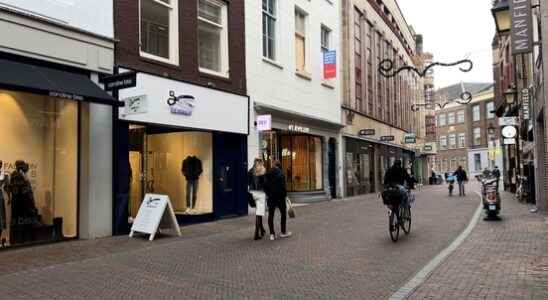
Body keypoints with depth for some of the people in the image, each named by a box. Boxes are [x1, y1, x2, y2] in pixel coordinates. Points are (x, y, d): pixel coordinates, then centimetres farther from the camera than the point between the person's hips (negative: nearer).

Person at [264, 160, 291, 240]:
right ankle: (283, 232, 18)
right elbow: (282, 186, -14)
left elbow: (265, 185, 1)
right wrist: (284, 194, -3)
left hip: (270, 197, 4)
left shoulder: (267, 174, 2)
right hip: (280, 197, -4)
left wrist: (267, 194, 8)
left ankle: (272, 234, 5)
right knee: (283, 213, 12)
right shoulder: (280, 174, -12)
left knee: (271, 215, 8)